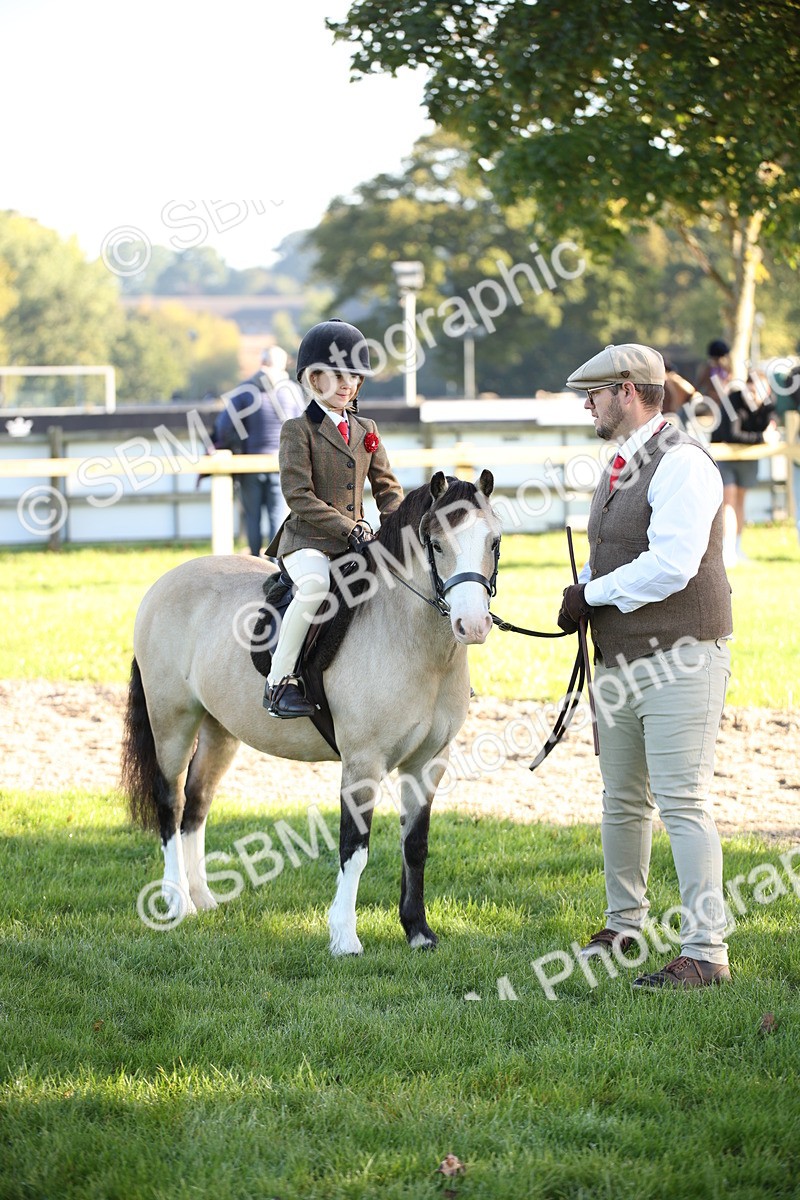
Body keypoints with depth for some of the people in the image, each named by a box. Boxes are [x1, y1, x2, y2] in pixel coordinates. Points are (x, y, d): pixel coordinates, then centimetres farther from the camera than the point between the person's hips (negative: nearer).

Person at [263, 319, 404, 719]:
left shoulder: (366, 430, 16)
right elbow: (299, 496, -12)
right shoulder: (298, 430, -3)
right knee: (316, 584, -37)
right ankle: (279, 681, -29)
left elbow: (387, 488, 17)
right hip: (308, 540, -6)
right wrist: (349, 529, -18)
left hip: (357, 540, 6)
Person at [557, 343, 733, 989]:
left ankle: (706, 952, -9)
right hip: (618, 661, 10)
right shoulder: (619, 467, 16)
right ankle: (624, 925, 32)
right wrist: (581, 593, 1)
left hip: (680, 658, -9)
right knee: (623, 801, 18)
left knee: (683, 801, -11)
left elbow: (669, 566, -25)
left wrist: (594, 594, -13)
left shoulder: (682, 463, -15)